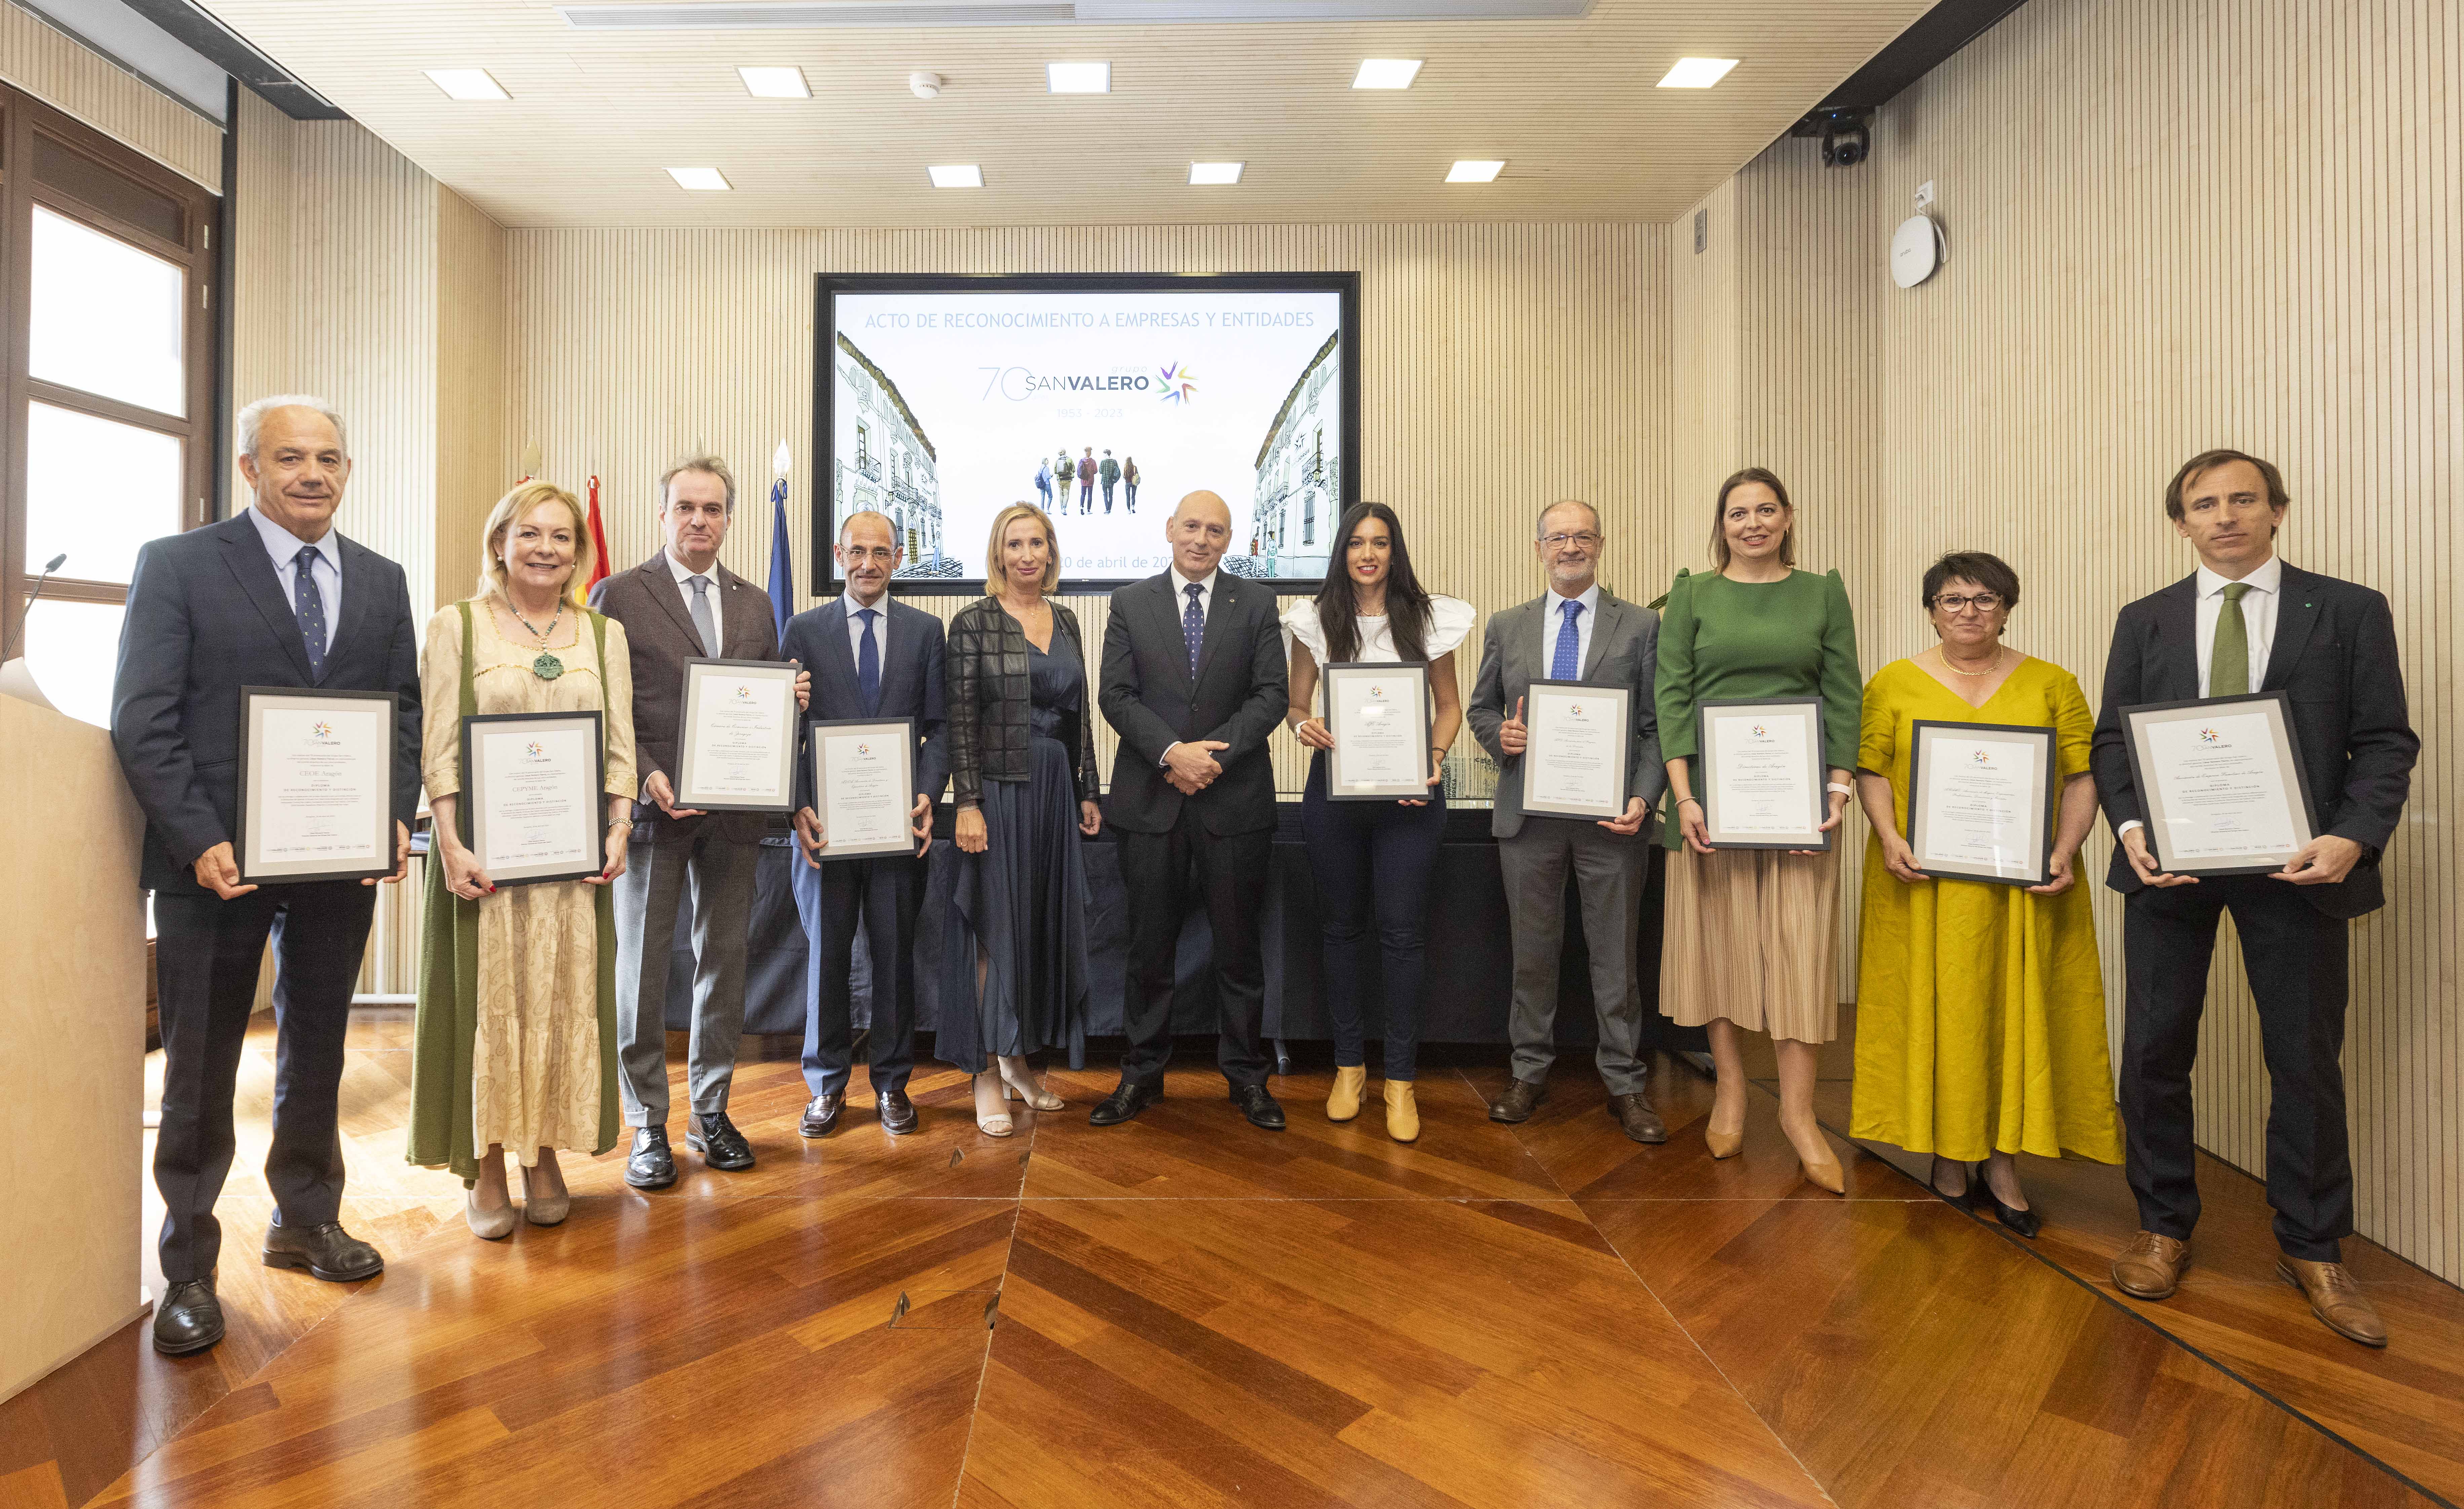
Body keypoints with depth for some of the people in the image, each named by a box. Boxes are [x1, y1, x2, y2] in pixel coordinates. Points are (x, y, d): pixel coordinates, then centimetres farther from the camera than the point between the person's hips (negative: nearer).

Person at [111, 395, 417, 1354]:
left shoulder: (382, 582, 9)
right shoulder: (177, 565, -2)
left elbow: (404, 711, 8)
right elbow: (142, 719, -8)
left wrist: (397, 817, -7)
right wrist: (200, 841, -17)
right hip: (218, 862, -3)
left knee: (316, 1054, 17)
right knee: (201, 1072, 8)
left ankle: (306, 1222, 34)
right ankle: (189, 1269, 24)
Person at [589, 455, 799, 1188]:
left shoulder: (756, 604, 13)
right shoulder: (618, 595, 1)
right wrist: (646, 777, -16)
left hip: (734, 808, 4)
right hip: (651, 806, -3)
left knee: (725, 962, 10)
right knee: (642, 967, 5)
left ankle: (710, 1111, 24)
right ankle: (648, 1125, 18)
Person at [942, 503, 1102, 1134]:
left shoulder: (1065, 621, 12)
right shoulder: (973, 623, -4)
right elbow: (960, 719, -8)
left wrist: (1088, 792, 11)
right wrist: (967, 803, -15)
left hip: (1056, 789, 6)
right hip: (1000, 788, -5)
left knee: (1045, 923, 10)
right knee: (996, 926, -1)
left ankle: (1019, 1060, 25)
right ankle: (987, 1072, 10)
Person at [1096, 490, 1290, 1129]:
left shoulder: (1256, 603, 7)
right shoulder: (1131, 603, 8)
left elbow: (1272, 694, -1)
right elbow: (1116, 695, -1)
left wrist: (1214, 753, -14)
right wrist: (1172, 753, -15)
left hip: (1234, 798, 0)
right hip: (1151, 800, 1)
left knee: (1238, 944, 8)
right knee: (1150, 944, 9)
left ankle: (1246, 1075, 22)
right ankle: (1142, 1075, 22)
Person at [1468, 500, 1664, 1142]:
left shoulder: (1641, 625, 4)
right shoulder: (1507, 626, 10)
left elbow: (1657, 725, 1)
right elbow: (1481, 708, 15)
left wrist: (1643, 798, -12)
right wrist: (1498, 734, -7)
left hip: (1609, 812, -1)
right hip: (1528, 813, 2)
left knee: (1616, 955, 6)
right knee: (1532, 951, 10)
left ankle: (1624, 1083, 20)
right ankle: (1530, 1072, 25)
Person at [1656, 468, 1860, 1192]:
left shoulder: (1823, 593, 9)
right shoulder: (1693, 594, 6)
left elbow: (1844, 696, 6)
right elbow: (1672, 695, -1)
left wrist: (1840, 786, -5)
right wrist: (1682, 795, -10)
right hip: (1714, 790, 0)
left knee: (1799, 944, 1)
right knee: (1719, 935, 5)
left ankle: (1797, 1110, 10)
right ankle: (1730, 1090, 19)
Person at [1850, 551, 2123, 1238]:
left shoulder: (2052, 684, 8)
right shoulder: (1894, 682, 6)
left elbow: (2083, 777, 3)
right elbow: (1871, 770, 2)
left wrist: (2065, 852, -10)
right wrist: (1890, 838, -13)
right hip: (1924, 882, -1)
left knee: (2018, 1008, 4)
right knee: (1938, 1007, 4)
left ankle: (2003, 1161, 15)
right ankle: (1947, 1149, 18)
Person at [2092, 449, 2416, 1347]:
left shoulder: (2351, 612, 4)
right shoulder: (2145, 622, 9)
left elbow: (2386, 742, 0)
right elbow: (2112, 740, 6)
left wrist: (2354, 837, -17)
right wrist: (2131, 827, -11)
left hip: (2297, 865, -1)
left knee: (2307, 1059, 8)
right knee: (2155, 1050, 6)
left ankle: (2312, 1250, 26)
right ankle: (2163, 1228, 22)